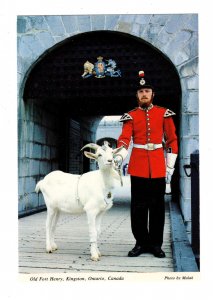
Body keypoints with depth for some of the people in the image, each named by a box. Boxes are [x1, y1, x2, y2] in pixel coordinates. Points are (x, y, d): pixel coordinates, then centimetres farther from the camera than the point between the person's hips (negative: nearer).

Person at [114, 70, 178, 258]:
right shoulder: (131, 116, 6)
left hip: (158, 167, 0)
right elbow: (124, 139, -8)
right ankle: (141, 242, 16)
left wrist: (170, 167, 0)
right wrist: (120, 156, -28)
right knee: (138, 206, 4)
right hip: (138, 167, 0)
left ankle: (156, 244, 17)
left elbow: (172, 141, 6)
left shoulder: (164, 114, 5)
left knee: (157, 206, 6)